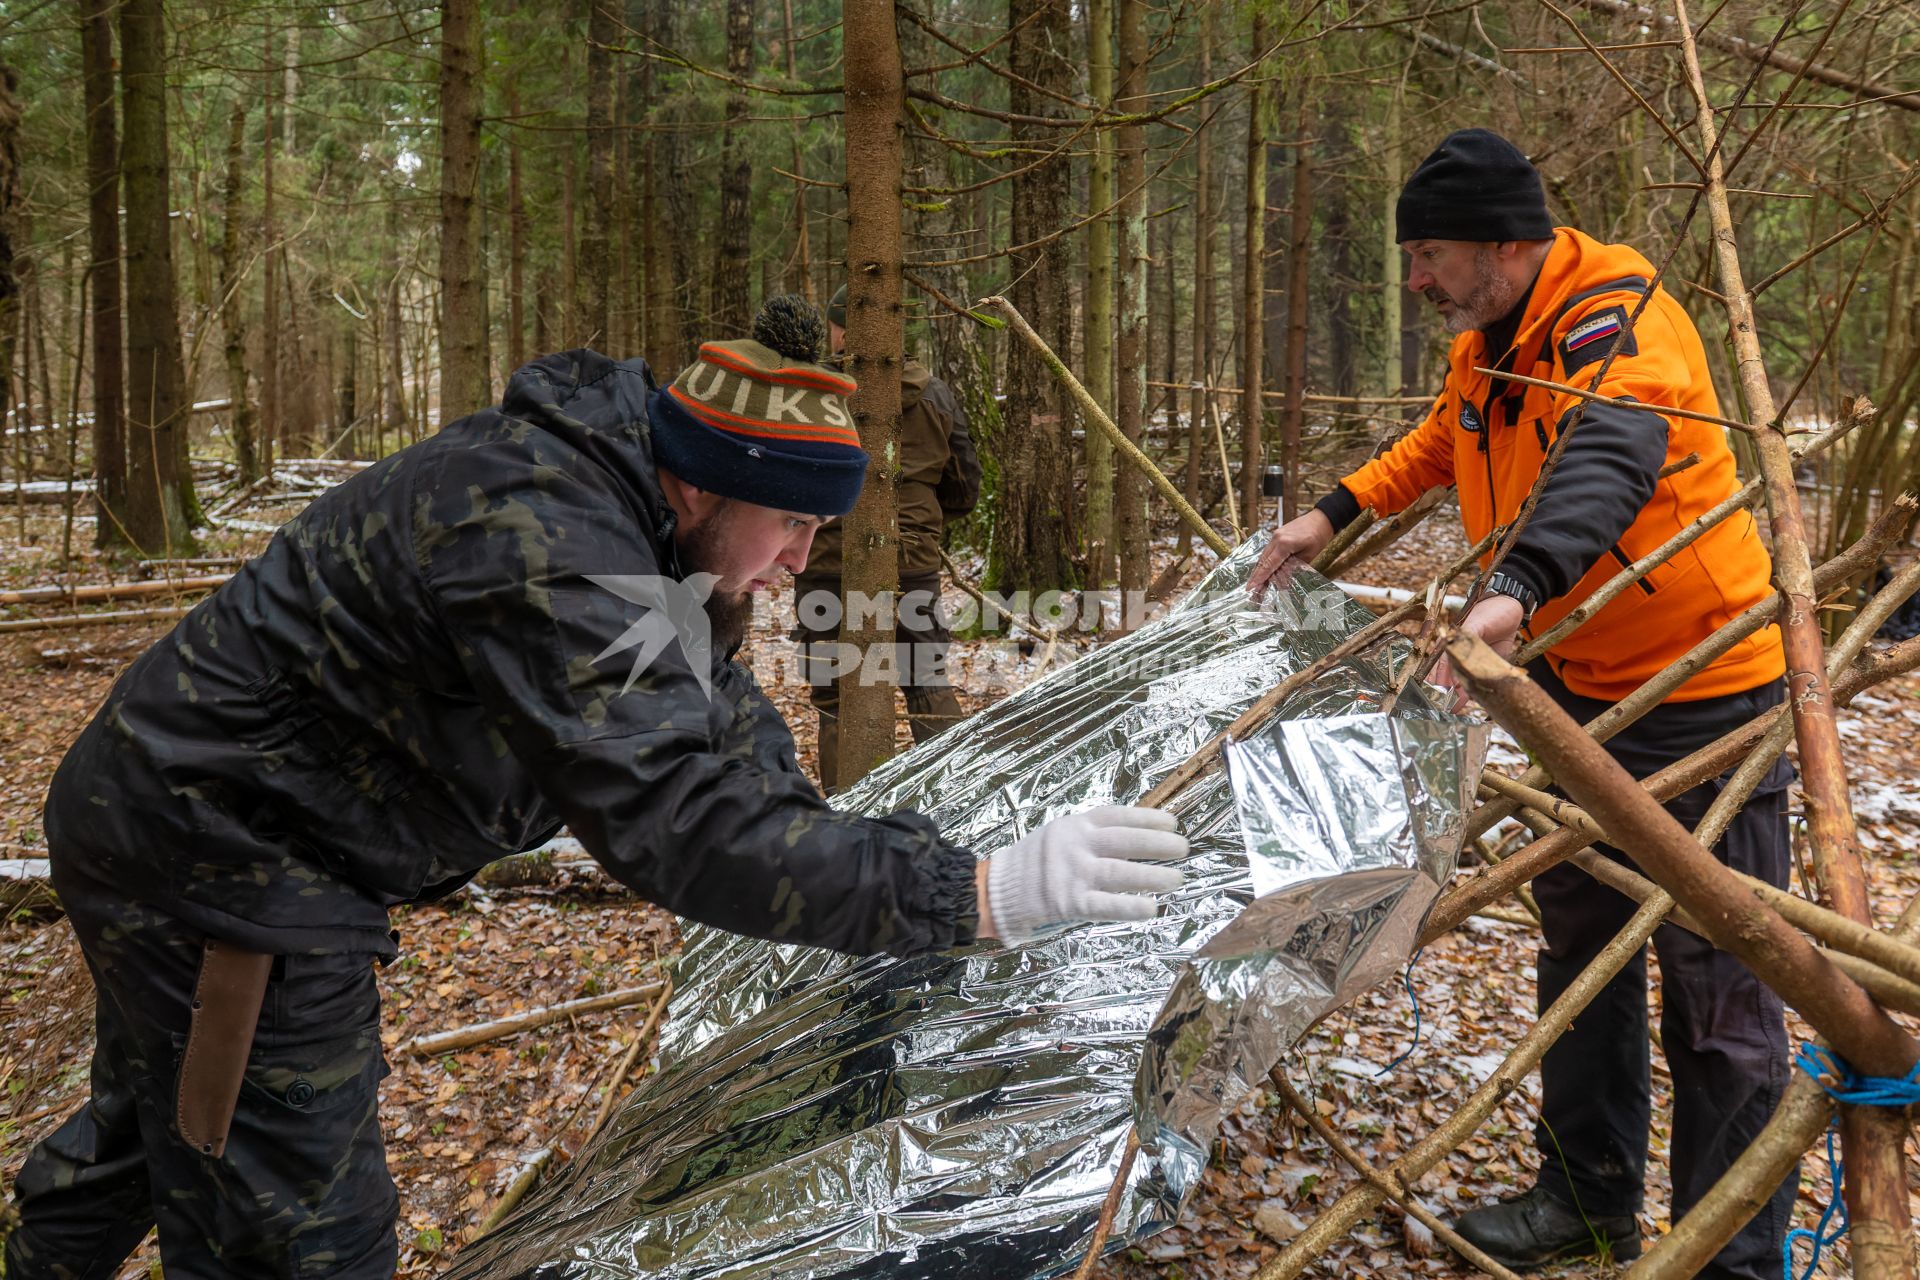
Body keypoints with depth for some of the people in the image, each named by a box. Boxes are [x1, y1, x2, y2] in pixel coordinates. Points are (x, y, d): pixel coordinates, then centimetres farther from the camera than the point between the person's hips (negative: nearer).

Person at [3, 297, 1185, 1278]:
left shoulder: (599, 502, -2)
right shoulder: (542, 546, -33)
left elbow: (723, 738, 5)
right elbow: (677, 822, -41)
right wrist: (971, 893, -43)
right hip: (223, 864, -10)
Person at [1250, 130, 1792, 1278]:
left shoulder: (1620, 321, -23)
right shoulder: (1488, 344, 6)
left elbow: (1606, 459, -44)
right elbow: (1440, 445, 26)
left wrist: (1516, 590, -60)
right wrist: (1333, 515, 15)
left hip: (1704, 697, -9)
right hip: (1584, 687, 10)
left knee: (1718, 989, -2)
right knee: (1581, 942, 18)